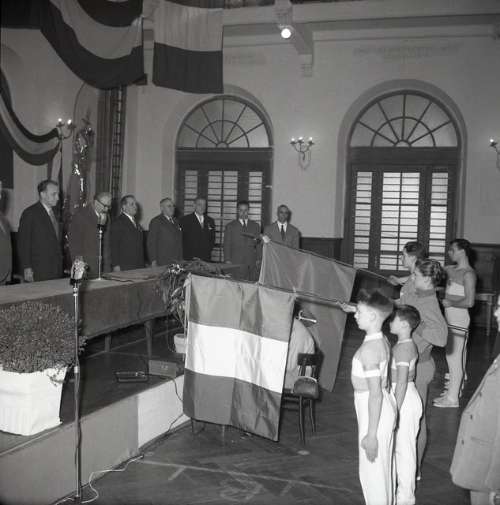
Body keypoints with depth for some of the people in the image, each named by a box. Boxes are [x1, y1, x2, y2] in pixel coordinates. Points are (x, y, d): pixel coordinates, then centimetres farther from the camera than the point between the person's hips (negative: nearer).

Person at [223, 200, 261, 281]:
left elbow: (258, 244, 14)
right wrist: (227, 260, -3)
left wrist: (258, 259, 3)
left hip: (252, 264, 2)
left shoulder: (255, 225, 16)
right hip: (236, 263, -2)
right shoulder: (230, 226, 11)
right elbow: (227, 245, 7)